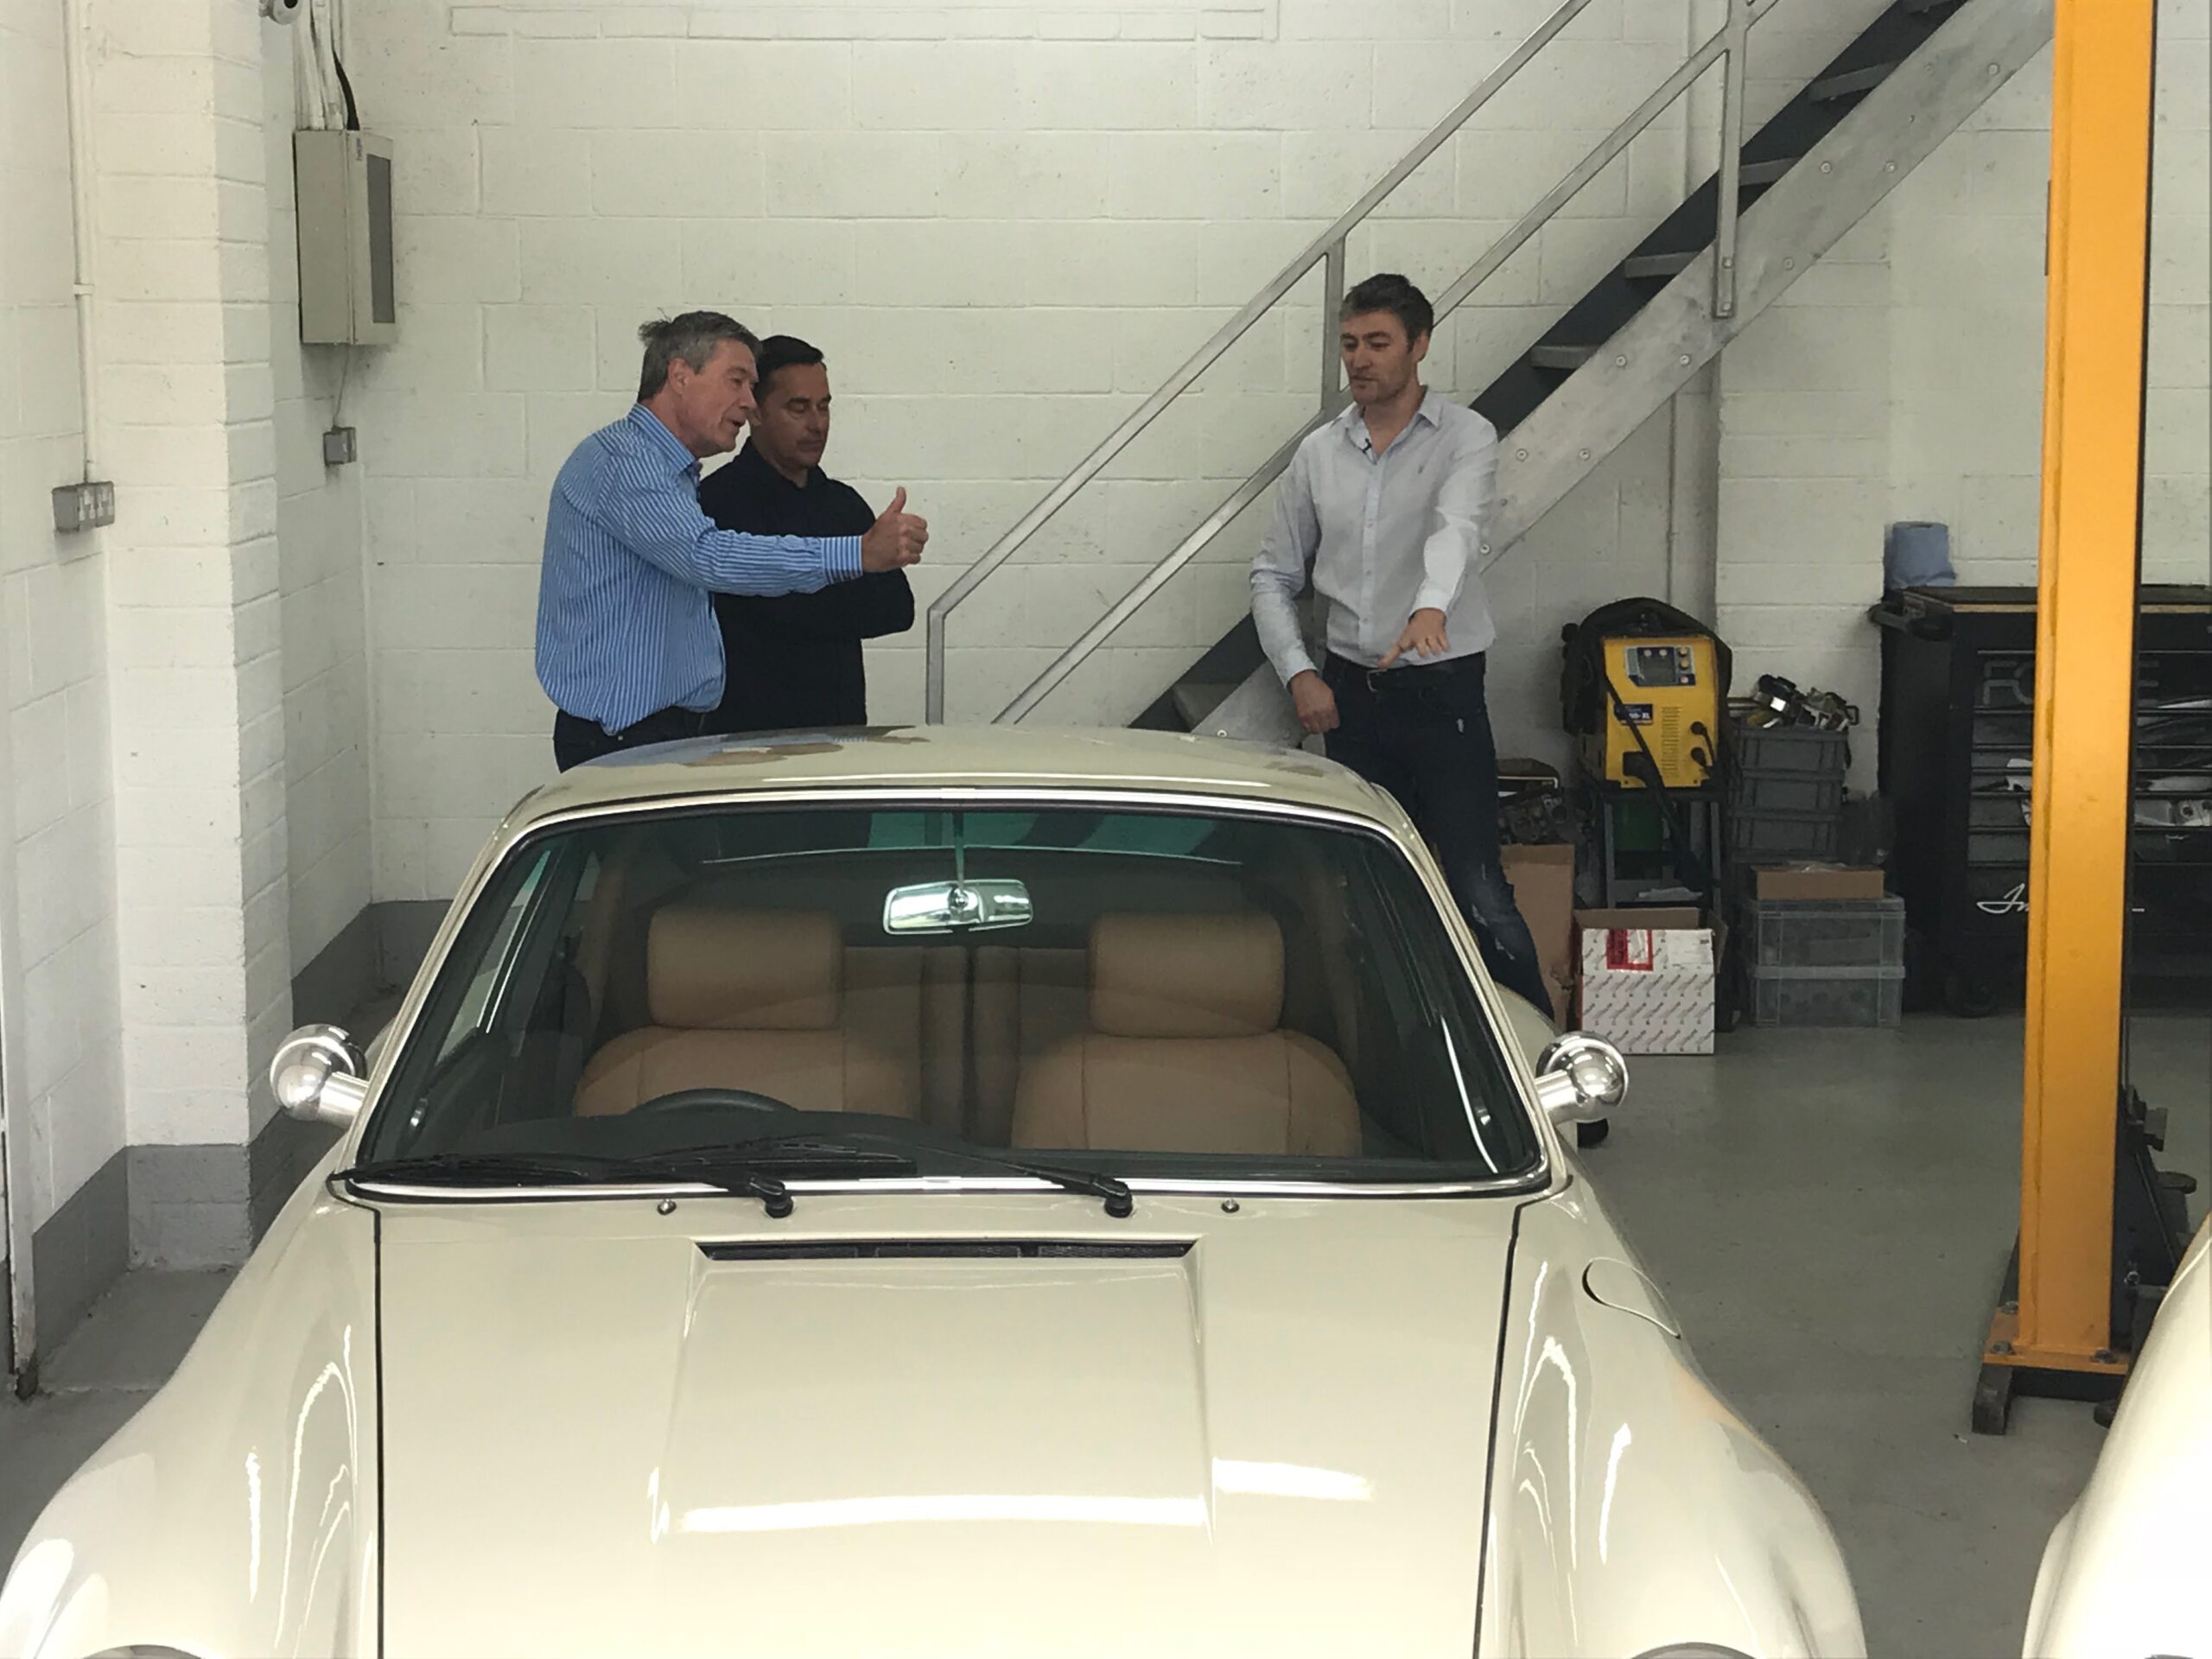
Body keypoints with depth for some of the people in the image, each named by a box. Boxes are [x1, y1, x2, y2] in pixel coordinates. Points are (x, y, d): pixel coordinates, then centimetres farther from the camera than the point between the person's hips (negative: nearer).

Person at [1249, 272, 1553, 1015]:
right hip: (1351, 694, 5)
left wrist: (1431, 606, -45)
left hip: (1443, 689, -5)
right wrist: (1299, 674, -1)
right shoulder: (1319, 453, 9)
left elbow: (1456, 527, -25)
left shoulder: (1465, 438, -5)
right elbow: (1273, 574, 14)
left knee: (1478, 891, -11)